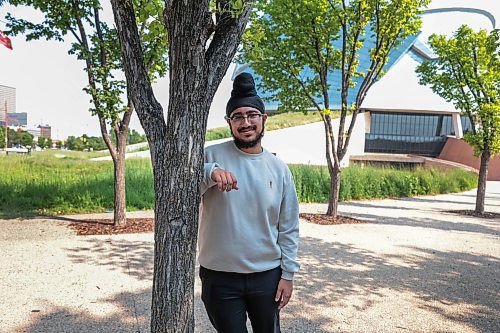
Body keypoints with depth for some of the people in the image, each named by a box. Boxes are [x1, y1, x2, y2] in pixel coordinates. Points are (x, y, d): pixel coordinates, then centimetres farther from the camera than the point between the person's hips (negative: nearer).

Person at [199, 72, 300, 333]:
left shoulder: (279, 169, 1)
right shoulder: (212, 156, -6)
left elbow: (288, 228, 4)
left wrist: (288, 273, 3)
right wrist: (209, 173, -35)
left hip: (267, 275, 2)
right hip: (220, 277, -2)